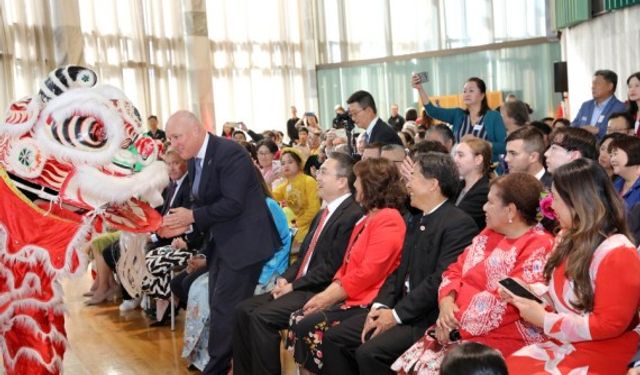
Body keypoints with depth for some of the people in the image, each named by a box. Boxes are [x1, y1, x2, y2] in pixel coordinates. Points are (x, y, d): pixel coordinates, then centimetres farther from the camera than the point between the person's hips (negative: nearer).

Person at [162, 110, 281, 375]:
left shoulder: (230, 153, -18)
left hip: (243, 242, -9)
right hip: (220, 243, 9)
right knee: (219, 307, 12)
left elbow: (233, 203, -24)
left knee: (225, 308, -7)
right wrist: (184, 225, -4)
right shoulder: (194, 160, 9)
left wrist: (192, 217, -19)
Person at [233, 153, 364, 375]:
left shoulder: (352, 215, -14)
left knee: (261, 317, -23)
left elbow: (332, 267, -18)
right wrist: (285, 279, 2)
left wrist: (294, 285, -13)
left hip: (320, 292, -9)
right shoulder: (323, 214, 19)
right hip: (298, 287, 9)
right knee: (244, 310, -2)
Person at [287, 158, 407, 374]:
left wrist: (328, 298, -13)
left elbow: (368, 273, -20)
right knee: (297, 319, -5)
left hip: (366, 301, -10)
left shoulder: (388, 220, -14)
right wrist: (325, 295, 3)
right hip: (349, 296, 10)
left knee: (309, 326, -20)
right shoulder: (368, 218, 19)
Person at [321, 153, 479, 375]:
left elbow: (441, 280, -21)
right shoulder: (416, 219, 16)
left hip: (429, 318, -9)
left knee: (369, 353, -26)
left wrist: (397, 314, -17)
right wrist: (380, 306, -2)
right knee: (334, 338, 1)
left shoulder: (459, 224, -14)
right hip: (397, 308, 9)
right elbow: (400, 269, 14)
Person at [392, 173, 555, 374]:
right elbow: (455, 270, 15)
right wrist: (446, 301, -6)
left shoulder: (539, 248, -12)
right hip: (457, 329, 8)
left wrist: (457, 322, -15)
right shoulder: (488, 235, 16)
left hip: (499, 339, -8)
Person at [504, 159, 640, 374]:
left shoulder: (617, 254, -19)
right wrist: (527, 290, 3)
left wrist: (544, 320, -18)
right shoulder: (571, 238, 9)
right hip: (559, 345, 8)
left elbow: (609, 324, -20)